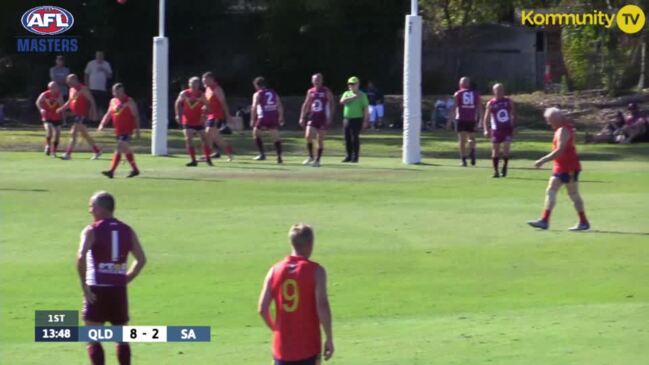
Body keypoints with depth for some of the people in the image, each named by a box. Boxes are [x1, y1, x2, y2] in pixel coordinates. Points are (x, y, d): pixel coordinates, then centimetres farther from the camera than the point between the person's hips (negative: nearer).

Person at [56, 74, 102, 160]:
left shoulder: (82, 88, -13)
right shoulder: (72, 89, 13)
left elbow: (91, 100, -13)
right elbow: (69, 102, 23)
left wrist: (93, 112, -18)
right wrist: (61, 109, 11)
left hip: (82, 115, -9)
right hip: (76, 115, 9)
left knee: (73, 133, -12)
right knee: (84, 134, 15)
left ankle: (68, 153, -11)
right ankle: (97, 151, 24)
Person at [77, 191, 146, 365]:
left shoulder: (91, 231, -6)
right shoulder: (127, 231, 9)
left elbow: (81, 258, -19)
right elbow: (141, 259, 8)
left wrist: (84, 287, -14)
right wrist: (125, 279, 13)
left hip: (97, 290, -4)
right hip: (120, 290, 4)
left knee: (93, 339, -1)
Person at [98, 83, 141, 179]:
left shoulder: (129, 102, -6)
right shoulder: (113, 101, 13)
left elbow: (136, 116, -6)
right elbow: (108, 114, 18)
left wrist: (137, 129, -10)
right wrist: (102, 124, 4)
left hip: (127, 130, -7)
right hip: (118, 130, 7)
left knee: (119, 149, -15)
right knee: (126, 150, 13)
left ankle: (112, 171, -20)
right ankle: (135, 170, 24)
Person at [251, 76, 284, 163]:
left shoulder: (257, 94, 2)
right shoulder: (274, 93, 16)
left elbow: (254, 107, -7)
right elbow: (280, 107, 12)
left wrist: (252, 120, -6)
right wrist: (281, 118, 16)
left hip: (263, 118, -4)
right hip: (274, 118, 4)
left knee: (256, 134, 16)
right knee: (276, 137, 9)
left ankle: (262, 154, 8)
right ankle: (279, 157, -1)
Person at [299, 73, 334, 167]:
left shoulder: (327, 92, -4)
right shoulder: (310, 92, 8)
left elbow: (331, 105, -5)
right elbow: (306, 105, 13)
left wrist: (329, 118, -13)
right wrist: (302, 117, 8)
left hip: (322, 119, -3)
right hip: (312, 117, 3)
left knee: (320, 140, 1)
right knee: (308, 136, -12)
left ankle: (317, 160, 9)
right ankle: (310, 157, 4)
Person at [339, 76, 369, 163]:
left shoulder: (362, 95, 1)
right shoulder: (347, 93, 12)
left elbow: (366, 108, -2)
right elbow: (342, 101, -8)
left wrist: (365, 121, -8)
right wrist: (353, 97, -15)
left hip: (357, 119, -4)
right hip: (347, 119, 4)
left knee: (355, 138, -7)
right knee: (347, 138, 5)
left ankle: (355, 157, -2)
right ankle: (348, 156, 13)